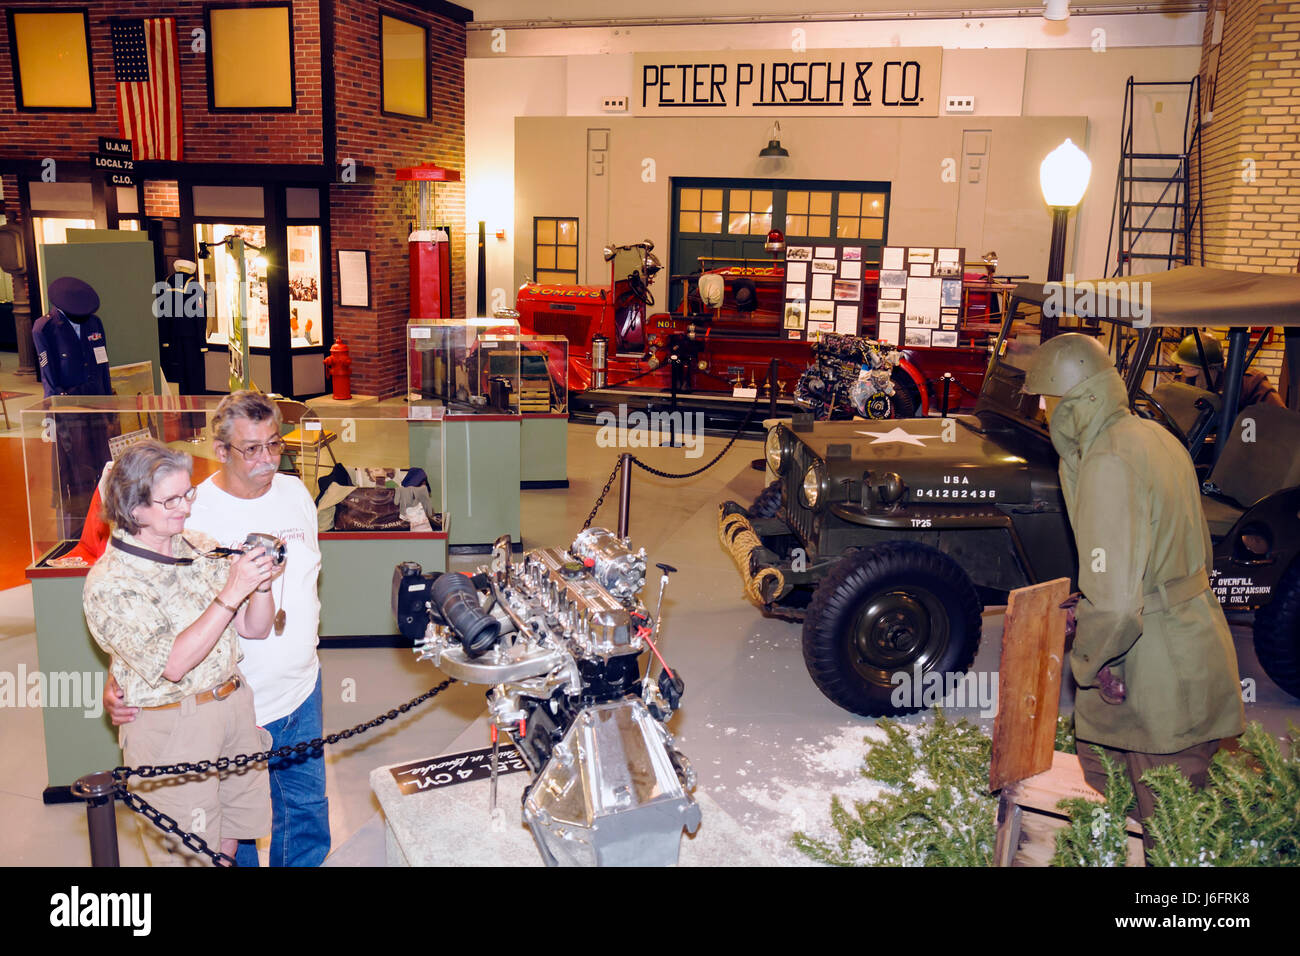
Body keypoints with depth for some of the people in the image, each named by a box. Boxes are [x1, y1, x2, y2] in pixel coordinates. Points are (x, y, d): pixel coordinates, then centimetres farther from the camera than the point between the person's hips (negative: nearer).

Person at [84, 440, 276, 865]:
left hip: (235, 704, 5)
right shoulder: (110, 582, -14)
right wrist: (230, 594, -27)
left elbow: (254, 629, 5)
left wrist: (260, 583, -15)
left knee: (232, 834, 16)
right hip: (171, 728, -5)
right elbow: (172, 664, -22)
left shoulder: (201, 548, 3)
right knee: (188, 856, 9)